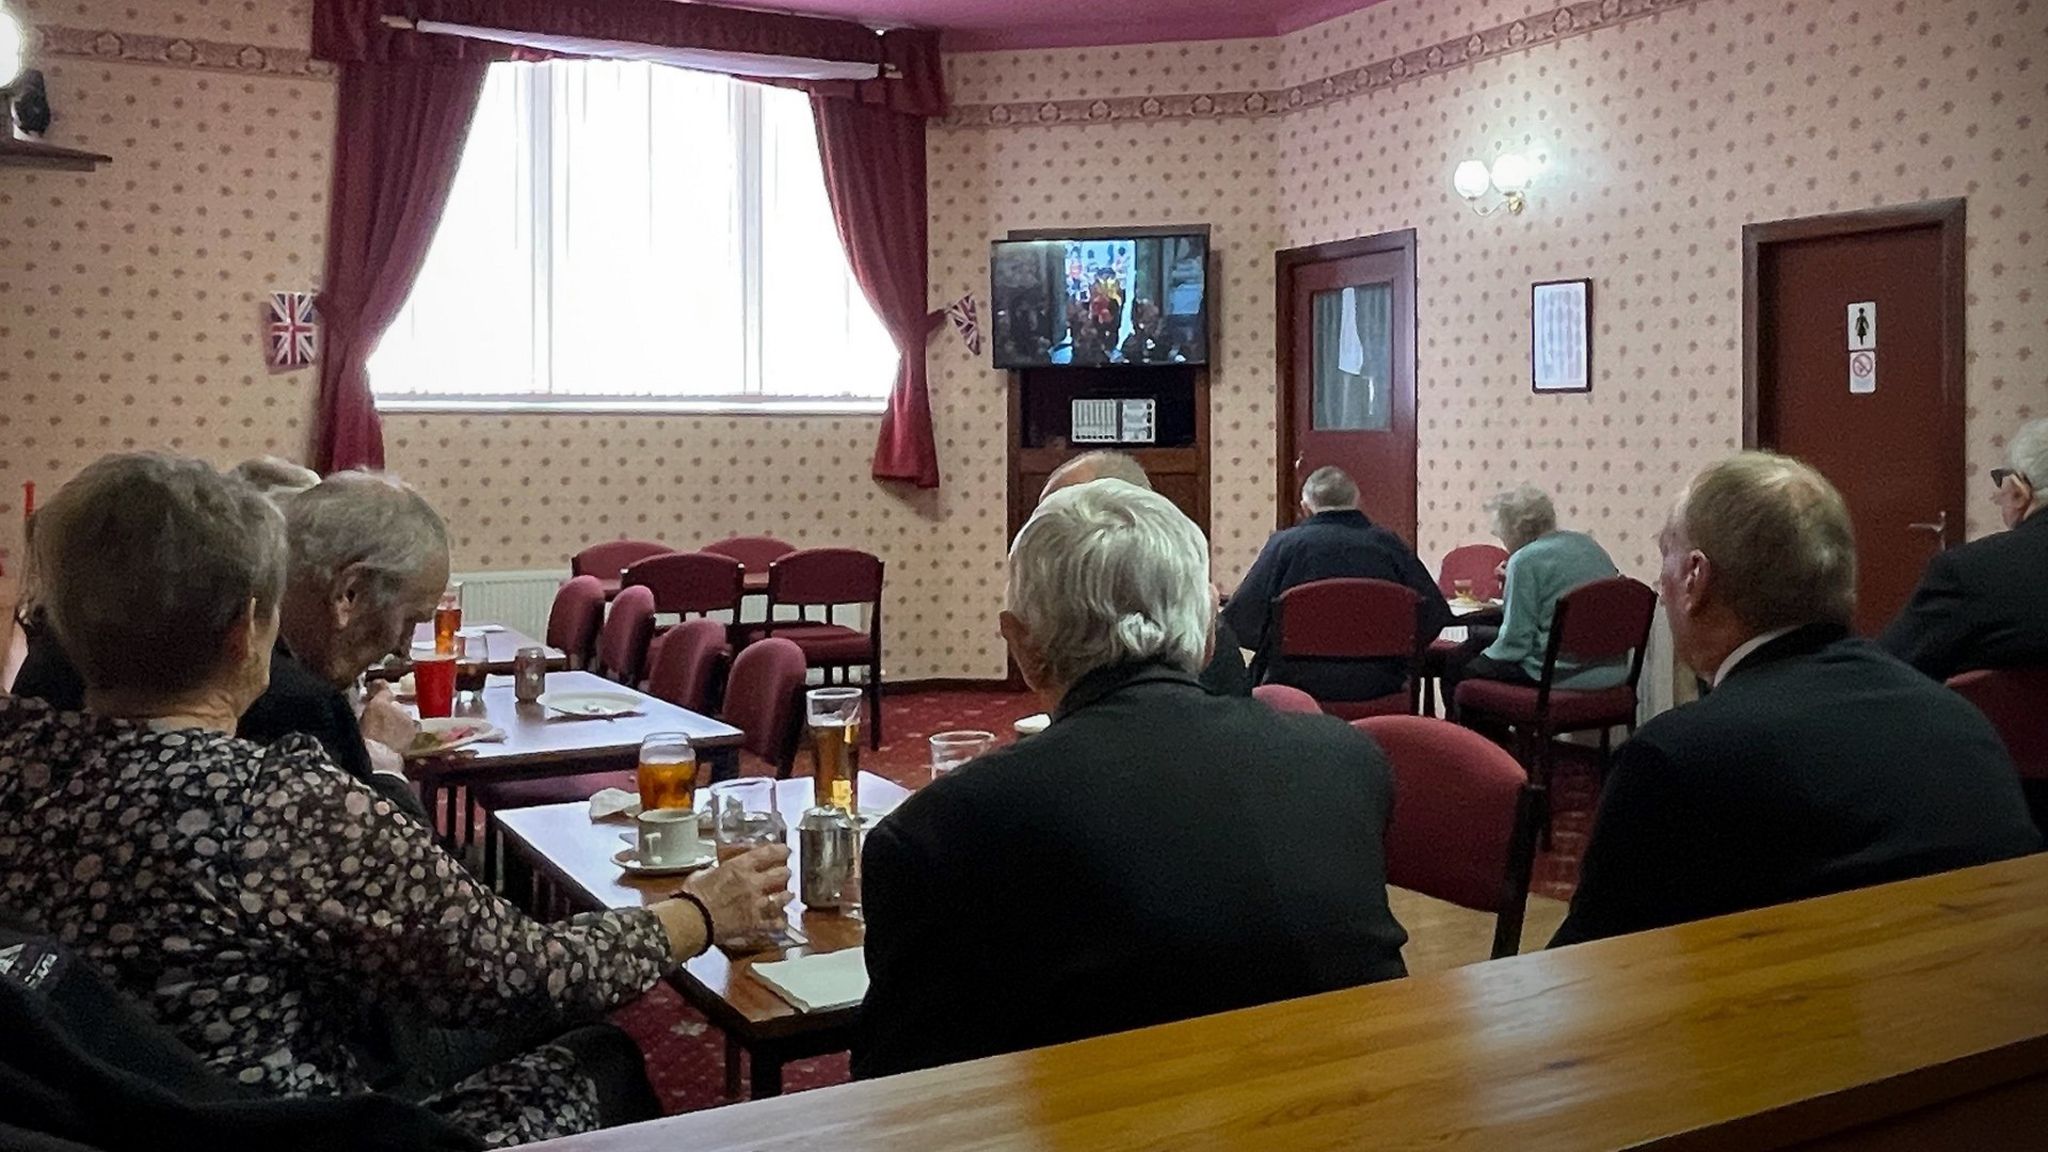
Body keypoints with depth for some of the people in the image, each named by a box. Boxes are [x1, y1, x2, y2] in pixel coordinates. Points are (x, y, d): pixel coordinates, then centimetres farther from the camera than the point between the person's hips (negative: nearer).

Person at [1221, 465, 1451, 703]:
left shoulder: (1285, 543, -6)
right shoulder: (1389, 544, 0)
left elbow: (1237, 619, -8)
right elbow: (1437, 614, 1)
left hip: (1300, 682, -3)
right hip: (1377, 686, 3)